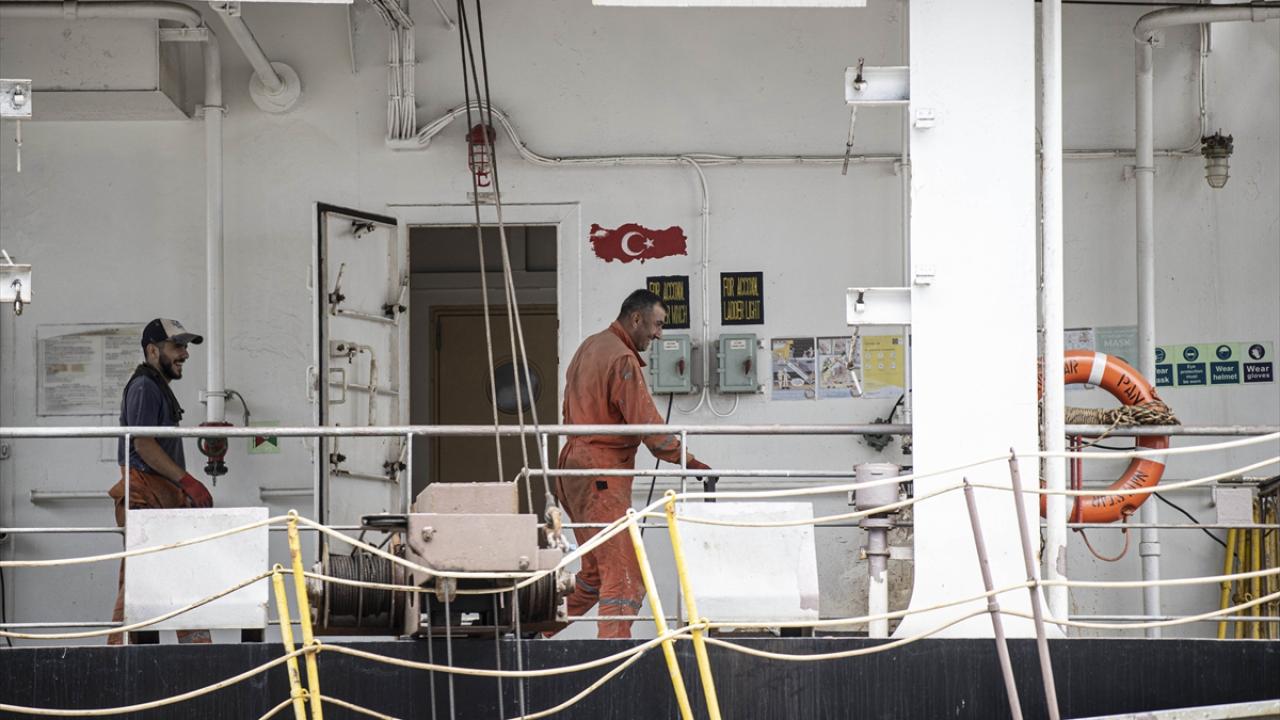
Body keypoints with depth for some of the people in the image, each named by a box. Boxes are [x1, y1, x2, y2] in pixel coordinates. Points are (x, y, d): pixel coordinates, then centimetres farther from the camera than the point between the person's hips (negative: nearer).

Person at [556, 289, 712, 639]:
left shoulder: (590, 346, 17)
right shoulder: (622, 359, -14)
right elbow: (646, 422, -20)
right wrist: (687, 460, -18)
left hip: (574, 465, 10)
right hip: (602, 473, -10)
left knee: (596, 570, 17)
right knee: (623, 574, -12)